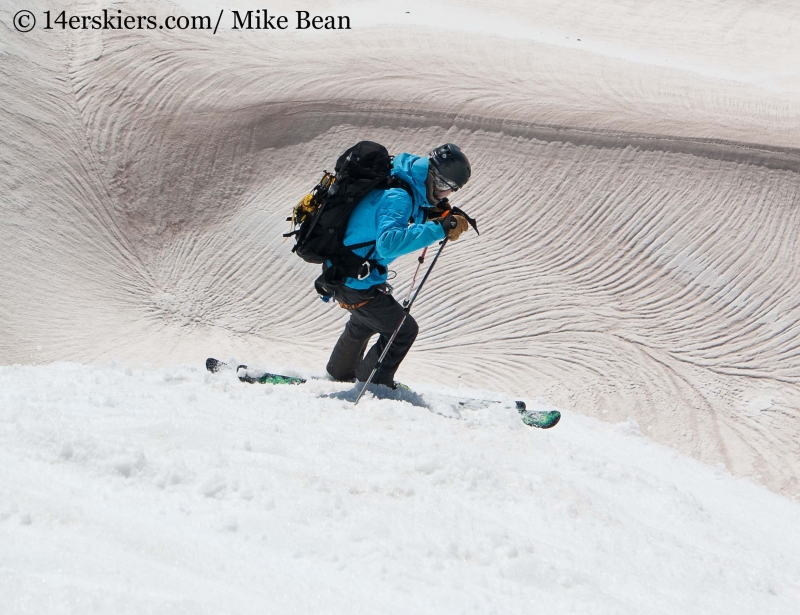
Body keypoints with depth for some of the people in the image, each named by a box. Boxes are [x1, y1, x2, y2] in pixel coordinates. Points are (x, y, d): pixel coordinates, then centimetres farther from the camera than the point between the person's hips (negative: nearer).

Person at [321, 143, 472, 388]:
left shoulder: (397, 180, -1)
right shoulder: (398, 197, -30)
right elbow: (388, 244, -45)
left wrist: (431, 213, -3)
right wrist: (440, 228, -44)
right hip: (356, 283, -10)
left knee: (364, 322, 34)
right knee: (404, 331, 3)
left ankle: (339, 375, 55)